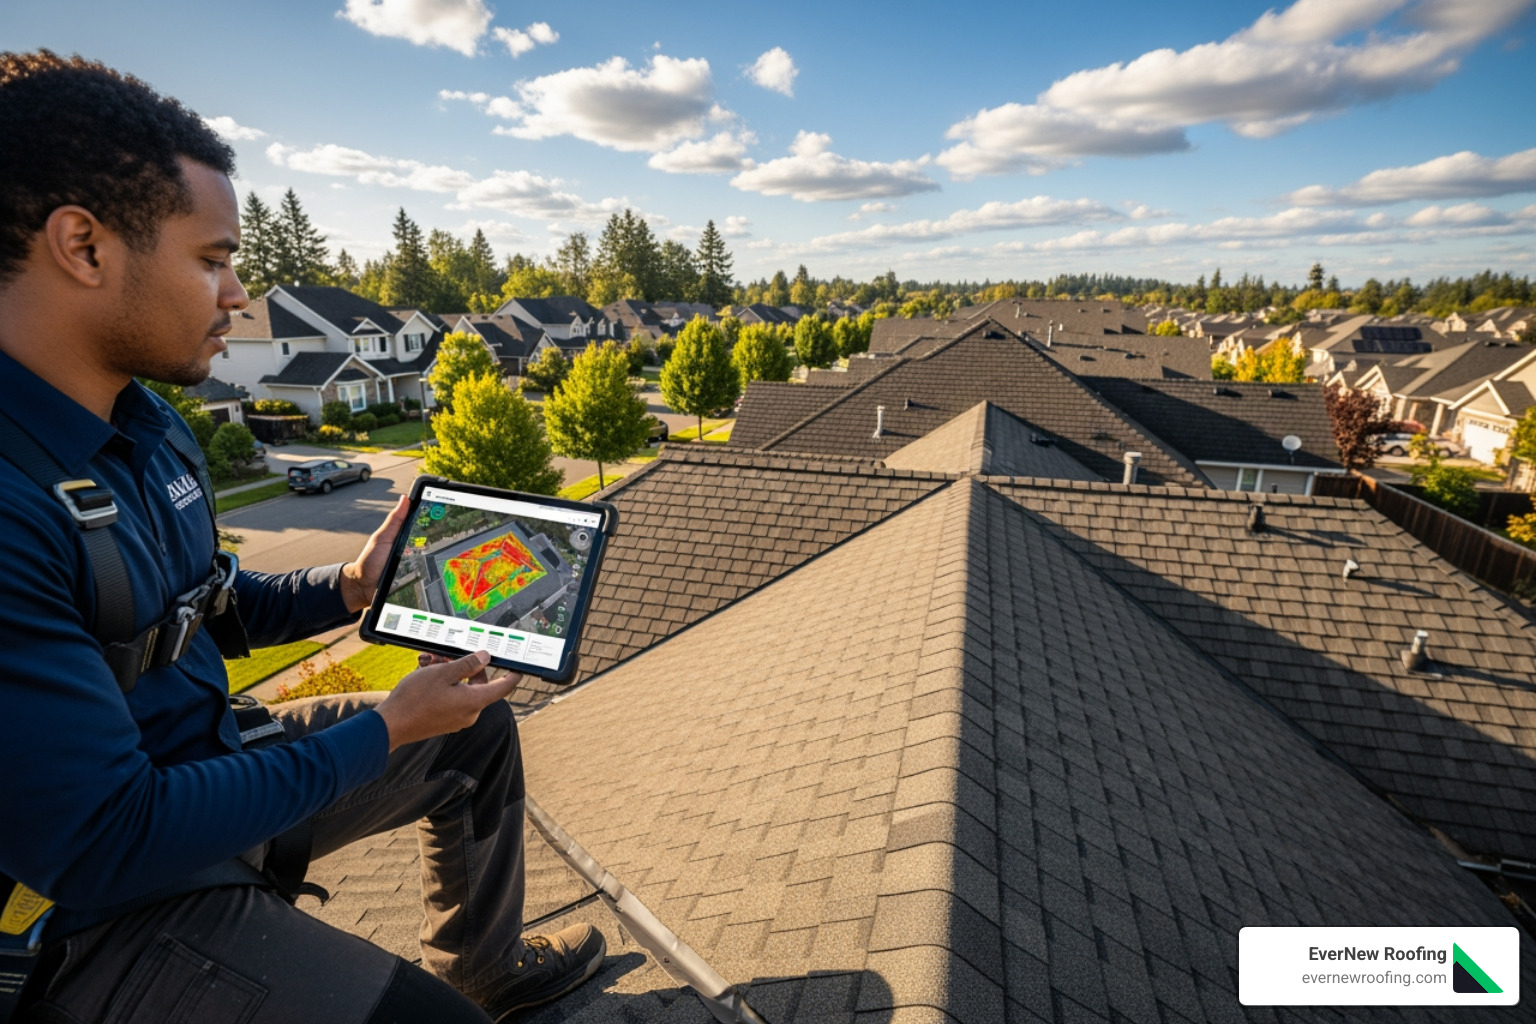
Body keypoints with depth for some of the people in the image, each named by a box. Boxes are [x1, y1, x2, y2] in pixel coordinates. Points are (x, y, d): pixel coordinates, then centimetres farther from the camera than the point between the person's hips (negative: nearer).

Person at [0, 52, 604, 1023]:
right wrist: (385, 728, -21)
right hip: (85, 912, -8)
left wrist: (348, 587, -4)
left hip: (203, 765, 9)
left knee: (480, 730, 15)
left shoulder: (143, 422, 0)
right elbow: (106, 846, -28)